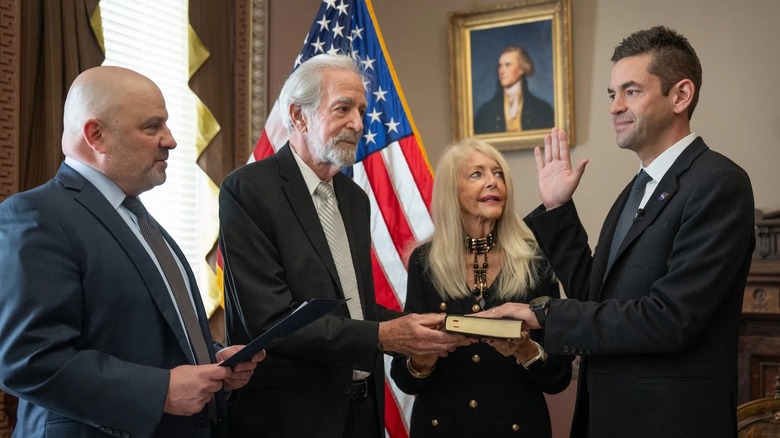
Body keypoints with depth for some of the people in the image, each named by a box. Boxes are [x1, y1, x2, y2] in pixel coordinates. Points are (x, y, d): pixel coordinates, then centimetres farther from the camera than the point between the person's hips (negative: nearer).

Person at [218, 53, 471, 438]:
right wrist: (380, 336, -23)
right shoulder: (248, 190, -13)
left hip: (363, 407, 7)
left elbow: (354, 307, 12)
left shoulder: (355, 198, 11)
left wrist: (416, 327, -6)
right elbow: (270, 320, -20)